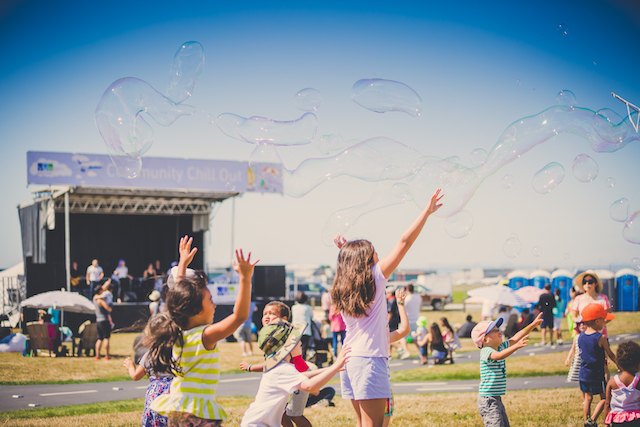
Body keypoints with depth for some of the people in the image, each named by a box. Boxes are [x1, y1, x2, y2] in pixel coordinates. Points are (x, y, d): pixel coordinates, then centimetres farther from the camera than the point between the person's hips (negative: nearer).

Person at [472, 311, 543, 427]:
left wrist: (533, 324, 15)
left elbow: (515, 338, 16)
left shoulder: (501, 347, 9)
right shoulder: (486, 352, -19)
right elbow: (498, 356, -39)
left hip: (497, 399, 10)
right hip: (487, 400, -10)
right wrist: (516, 346, -50)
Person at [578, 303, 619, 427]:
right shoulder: (601, 338, -17)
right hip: (597, 375, -6)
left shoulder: (581, 337, 0)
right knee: (604, 398, 8)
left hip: (583, 374, 6)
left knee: (588, 398, 18)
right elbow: (610, 354, -6)